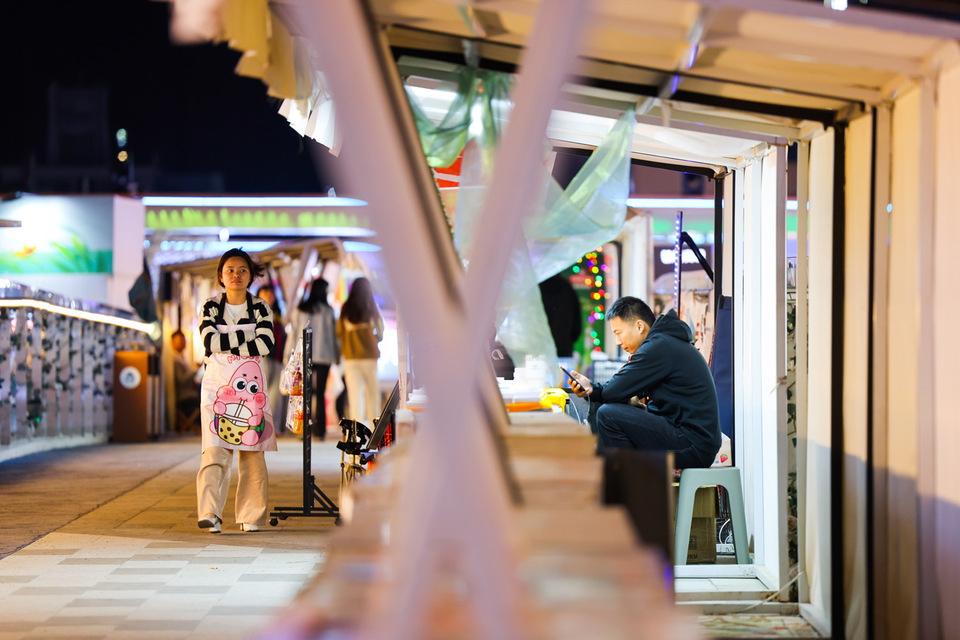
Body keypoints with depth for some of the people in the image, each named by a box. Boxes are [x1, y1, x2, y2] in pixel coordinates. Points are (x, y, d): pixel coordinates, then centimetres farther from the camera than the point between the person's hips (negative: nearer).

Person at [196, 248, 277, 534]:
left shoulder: (260, 308, 7)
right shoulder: (211, 307, 7)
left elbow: (266, 345, -9)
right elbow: (210, 342, -11)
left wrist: (226, 345, -10)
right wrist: (247, 336, -10)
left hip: (251, 387, 1)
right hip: (217, 385, -1)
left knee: (252, 452, -1)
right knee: (214, 449, -14)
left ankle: (250, 516, 6)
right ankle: (209, 513, -20)